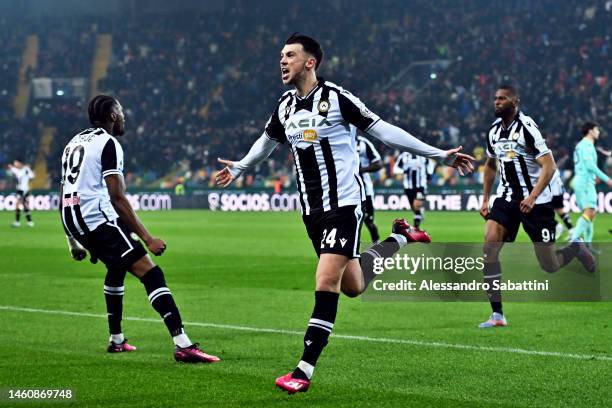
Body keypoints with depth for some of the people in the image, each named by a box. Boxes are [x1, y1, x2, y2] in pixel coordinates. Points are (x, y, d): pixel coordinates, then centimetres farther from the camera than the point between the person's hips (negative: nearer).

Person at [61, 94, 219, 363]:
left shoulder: (74, 143, 21)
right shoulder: (108, 144, -5)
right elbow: (117, 197, -13)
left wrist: (74, 243, 34)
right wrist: (147, 238, -13)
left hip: (71, 220, 9)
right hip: (98, 218, -9)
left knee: (117, 267, 32)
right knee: (150, 273, -13)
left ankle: (116, 339, 35)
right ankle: (183, 345, -26)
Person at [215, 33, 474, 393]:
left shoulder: (336, 97, -11)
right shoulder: (285, 106, 8)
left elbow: (382, 130, -10)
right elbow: (268, 141, 29)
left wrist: (439, 154, -12)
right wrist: (239, 168, 42)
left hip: (343, 204, -7)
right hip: (312, 208, 7)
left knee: (326, 283, -16)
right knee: (352, 286, 12)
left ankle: (305, 370, -13)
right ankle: (400, 239, 39)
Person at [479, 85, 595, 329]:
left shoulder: (526, 127, -15)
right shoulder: (494, 131, 6)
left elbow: (549, 166, -19)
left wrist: (532, 197, -28)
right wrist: (485, 199, 18)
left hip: (536, 201, -6)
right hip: (506, 198, 6)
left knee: (549, 267, -1)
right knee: (489, 248, -16)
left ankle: (577, 249, 34)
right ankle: (497, 315, -13)